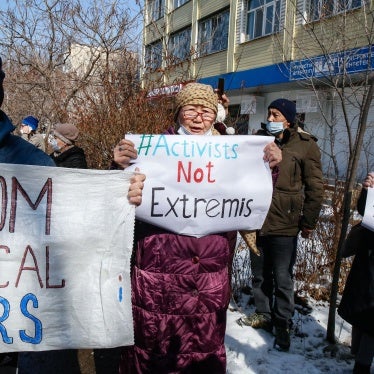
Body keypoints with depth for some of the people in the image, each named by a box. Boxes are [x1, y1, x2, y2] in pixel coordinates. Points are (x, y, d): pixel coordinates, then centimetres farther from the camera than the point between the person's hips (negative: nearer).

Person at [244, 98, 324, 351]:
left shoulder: (305, 146, -7)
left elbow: (315, 188, -5)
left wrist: (309, 222, -4)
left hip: (284, 224, -5)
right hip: (257, 220, 5)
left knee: (282, 278, 4)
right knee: (260, 274, 16)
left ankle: (283, 325, 22)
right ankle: (263, 315, 34)